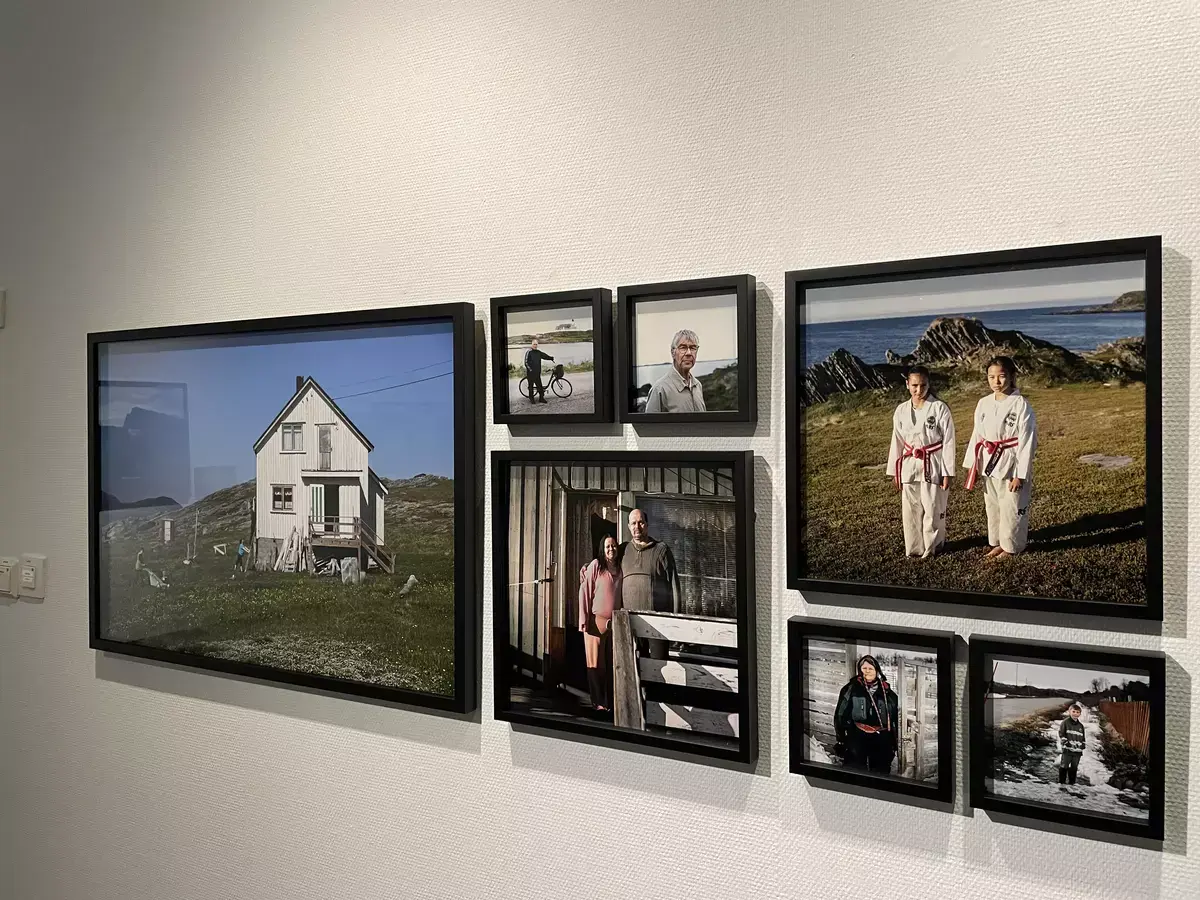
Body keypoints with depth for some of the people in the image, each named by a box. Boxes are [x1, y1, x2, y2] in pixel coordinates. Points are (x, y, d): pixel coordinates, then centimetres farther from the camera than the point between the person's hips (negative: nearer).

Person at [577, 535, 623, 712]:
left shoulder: (620, 568, 9)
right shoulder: (596, 565, -5)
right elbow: (584, 592, -7)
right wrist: (584, 620, -12)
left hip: (615, 622, 4)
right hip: (596, 621, -4)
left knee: (611, 663, 7)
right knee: (596, 663, 0)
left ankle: (610, 701, 14)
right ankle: (598, 701, 6)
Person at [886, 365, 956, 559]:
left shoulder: (940, 408, -10)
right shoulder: (901, 411, 3)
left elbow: (948, 441, -8)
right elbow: (897, 442, 9)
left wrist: (947, 473, -10)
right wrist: (895, 471, 9)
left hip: (934, 466, -4)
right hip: (909, 466, 4)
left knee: (933, 510, 4)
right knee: (910, 511, 9)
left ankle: (932, 546, 23)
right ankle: (914, 548, 24)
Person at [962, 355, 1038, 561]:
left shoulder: (1021, 405, -15)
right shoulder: (983, 404, 2)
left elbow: (1027, 442, -15)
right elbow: (977, 435, 10)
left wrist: (1020, 474, -16)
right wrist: (972, 465, 8)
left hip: (1011, 465, -6)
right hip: (989, 464, 6)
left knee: (1012, 509, 5)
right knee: (992, 507, 17)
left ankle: (1011, 546, 23)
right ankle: (997, 542, 33)